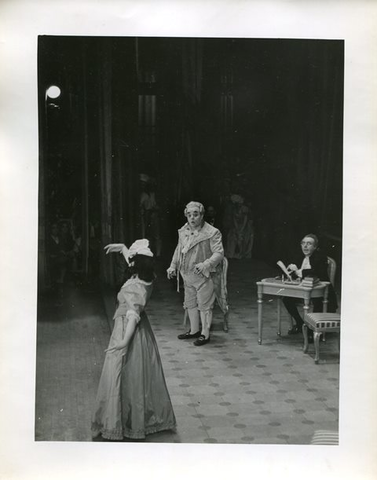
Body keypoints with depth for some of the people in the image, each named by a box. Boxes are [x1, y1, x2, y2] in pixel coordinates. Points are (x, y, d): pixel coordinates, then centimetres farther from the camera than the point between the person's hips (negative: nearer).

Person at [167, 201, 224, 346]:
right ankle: (194, 330, 33)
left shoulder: (212, 233, -13)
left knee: (204, 305, 0)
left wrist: (205, 264, -31)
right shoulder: (183, 232, 7)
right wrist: (173, 266, 13)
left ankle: (205, 334, 11)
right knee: (190, 304, 17)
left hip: (203, 275, -7)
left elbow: (219, 253, -18)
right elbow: (178, 250, 20)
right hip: (187, 275, 7)